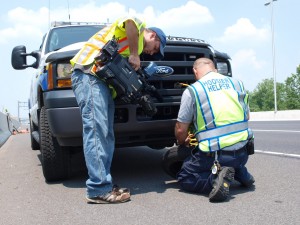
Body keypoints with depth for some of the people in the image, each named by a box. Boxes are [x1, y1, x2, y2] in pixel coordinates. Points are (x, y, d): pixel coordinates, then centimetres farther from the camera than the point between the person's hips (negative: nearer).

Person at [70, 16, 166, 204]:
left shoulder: (137, 45, 31)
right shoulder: (139, 26, 10)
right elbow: (130, 22, -18)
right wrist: (134, 54, -11)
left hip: (103, 79, 10)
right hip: (89, 72, -10)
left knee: (106, 135, 5)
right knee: (96, 131, -16)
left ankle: (105, 184, 7)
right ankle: (99, 190, -17)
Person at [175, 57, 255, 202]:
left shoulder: (191, 90, -4)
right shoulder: (237, 83, 10)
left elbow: (181, 130, -2)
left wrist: (182, 143, 19)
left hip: (214, 155, -6)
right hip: (242, 153, 6)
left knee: (184, 179, 13)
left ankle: (216, 177, -12)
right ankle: (241, 173, 10)